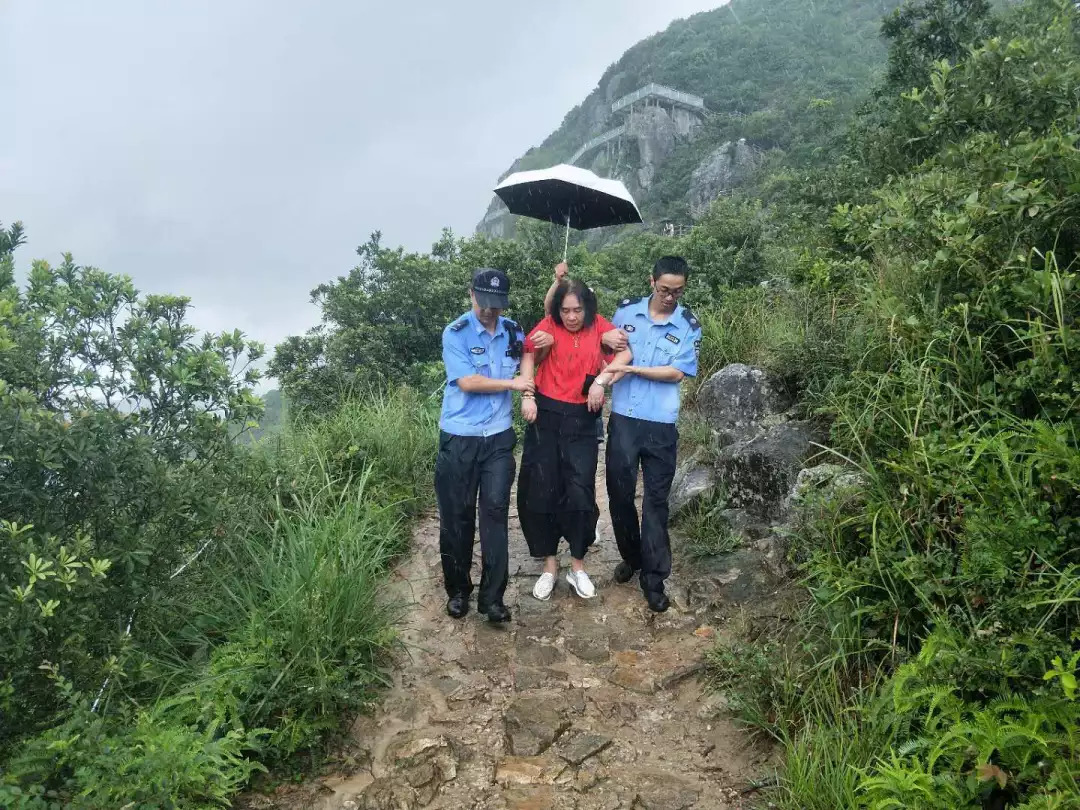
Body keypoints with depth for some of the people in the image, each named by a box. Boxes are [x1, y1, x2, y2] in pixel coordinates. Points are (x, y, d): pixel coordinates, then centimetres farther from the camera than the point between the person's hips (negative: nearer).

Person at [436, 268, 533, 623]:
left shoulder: (513, 331, 8)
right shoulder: (456, 333, -6)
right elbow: (466, 381, -15)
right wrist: (511, 383, -9)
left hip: (498, 437, 3)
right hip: (459, 438, -3)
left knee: (495, 513, -1)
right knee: (456, 515, 6)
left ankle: (492, 597, 6)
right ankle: (458, 590, 22)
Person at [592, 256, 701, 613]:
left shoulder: (689, 326, -3)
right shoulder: (627, 311, 2)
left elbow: (676, 373, -9)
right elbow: (613, 349, 6)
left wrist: (630, 368, -14)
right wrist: (604, 376, -14)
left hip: (661, 424, -2)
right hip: (623, 419, 2)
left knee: (656, 501, 4)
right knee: (619, 493, 11)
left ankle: (653, 577, 14)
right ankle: (631, 556, 33)